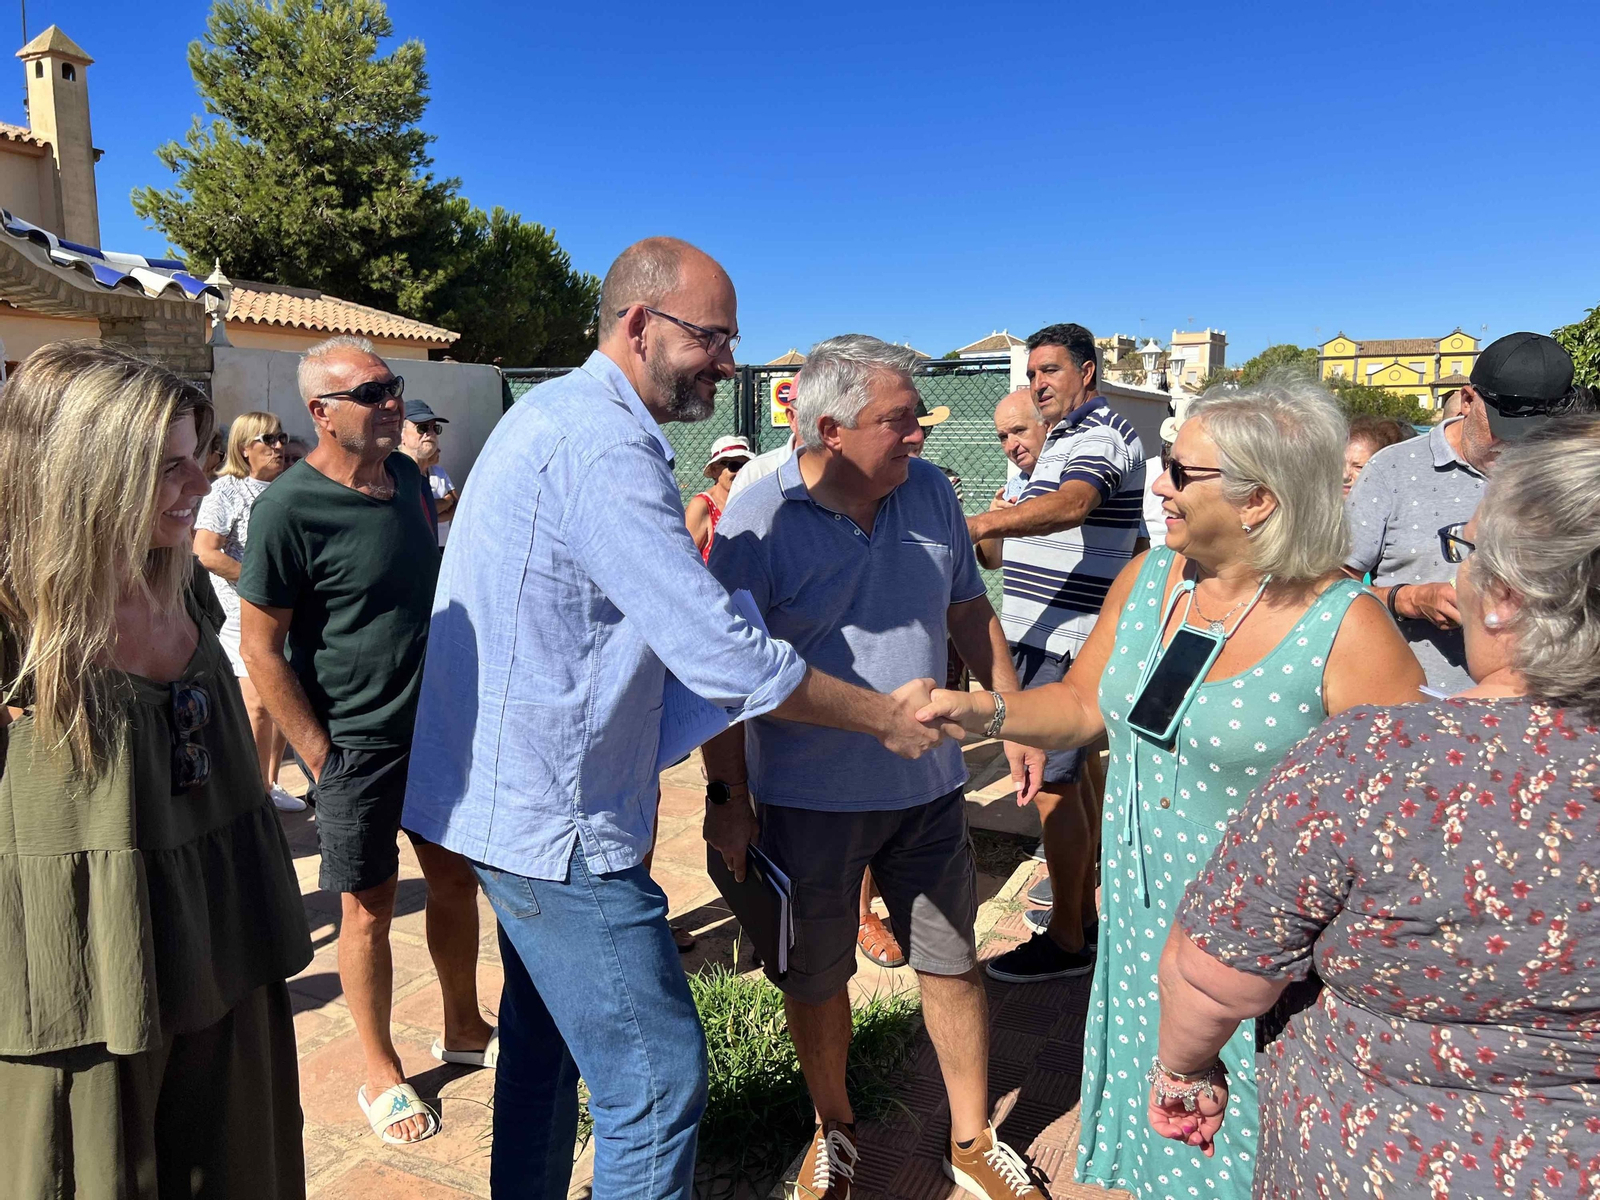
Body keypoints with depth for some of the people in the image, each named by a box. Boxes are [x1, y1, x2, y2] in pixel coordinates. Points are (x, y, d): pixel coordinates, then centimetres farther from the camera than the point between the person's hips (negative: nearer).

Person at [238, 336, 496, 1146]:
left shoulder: (407, 476, 3)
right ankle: (382, 1076, 28)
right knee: (369, 908, 7)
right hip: (358, 744, -6)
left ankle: (462, 1031, 38)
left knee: (455, 877, 17)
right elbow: (260, 647, -15)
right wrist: (320, 755, -15)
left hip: (439, 722, 6)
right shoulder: (289, 508, -18)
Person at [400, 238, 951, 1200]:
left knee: (547, 1033, 26)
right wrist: (888, 718, -13)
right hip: (556, 818, -11)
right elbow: (721, 655, -25)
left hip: (516, 795, 11)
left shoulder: (560, 412, 10)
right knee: (658, 1079, -1)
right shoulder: (606, 448, -23)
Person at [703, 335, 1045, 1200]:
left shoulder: (930, 492, -2)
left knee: (953, 964, 14)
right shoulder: (758, 522, -15)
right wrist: (727, 797, -11)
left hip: (927, 786, 4)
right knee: (816, 976, 15)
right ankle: (834, 1126, 42)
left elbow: (970, 614, 9)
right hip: (807, 800, -3)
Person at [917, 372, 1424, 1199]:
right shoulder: (1149, 576, -2)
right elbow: (1086, 703, 6)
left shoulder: (1345, 627, -20)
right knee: (1147, 1103, 23)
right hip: (1141, 915, 5)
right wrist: (986, 713, -9)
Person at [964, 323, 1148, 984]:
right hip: (1045, 632, 11)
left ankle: (1066, 939, 2)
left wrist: (982, 523, -49)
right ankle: (1083, 901, 30)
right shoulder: (1066, 439, 21)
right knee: (1067, 775, 17)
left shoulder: (1101, 435, -13)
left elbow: (1073, 504, -36)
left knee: (1051, 782, -7)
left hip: (1062, 638, -11)